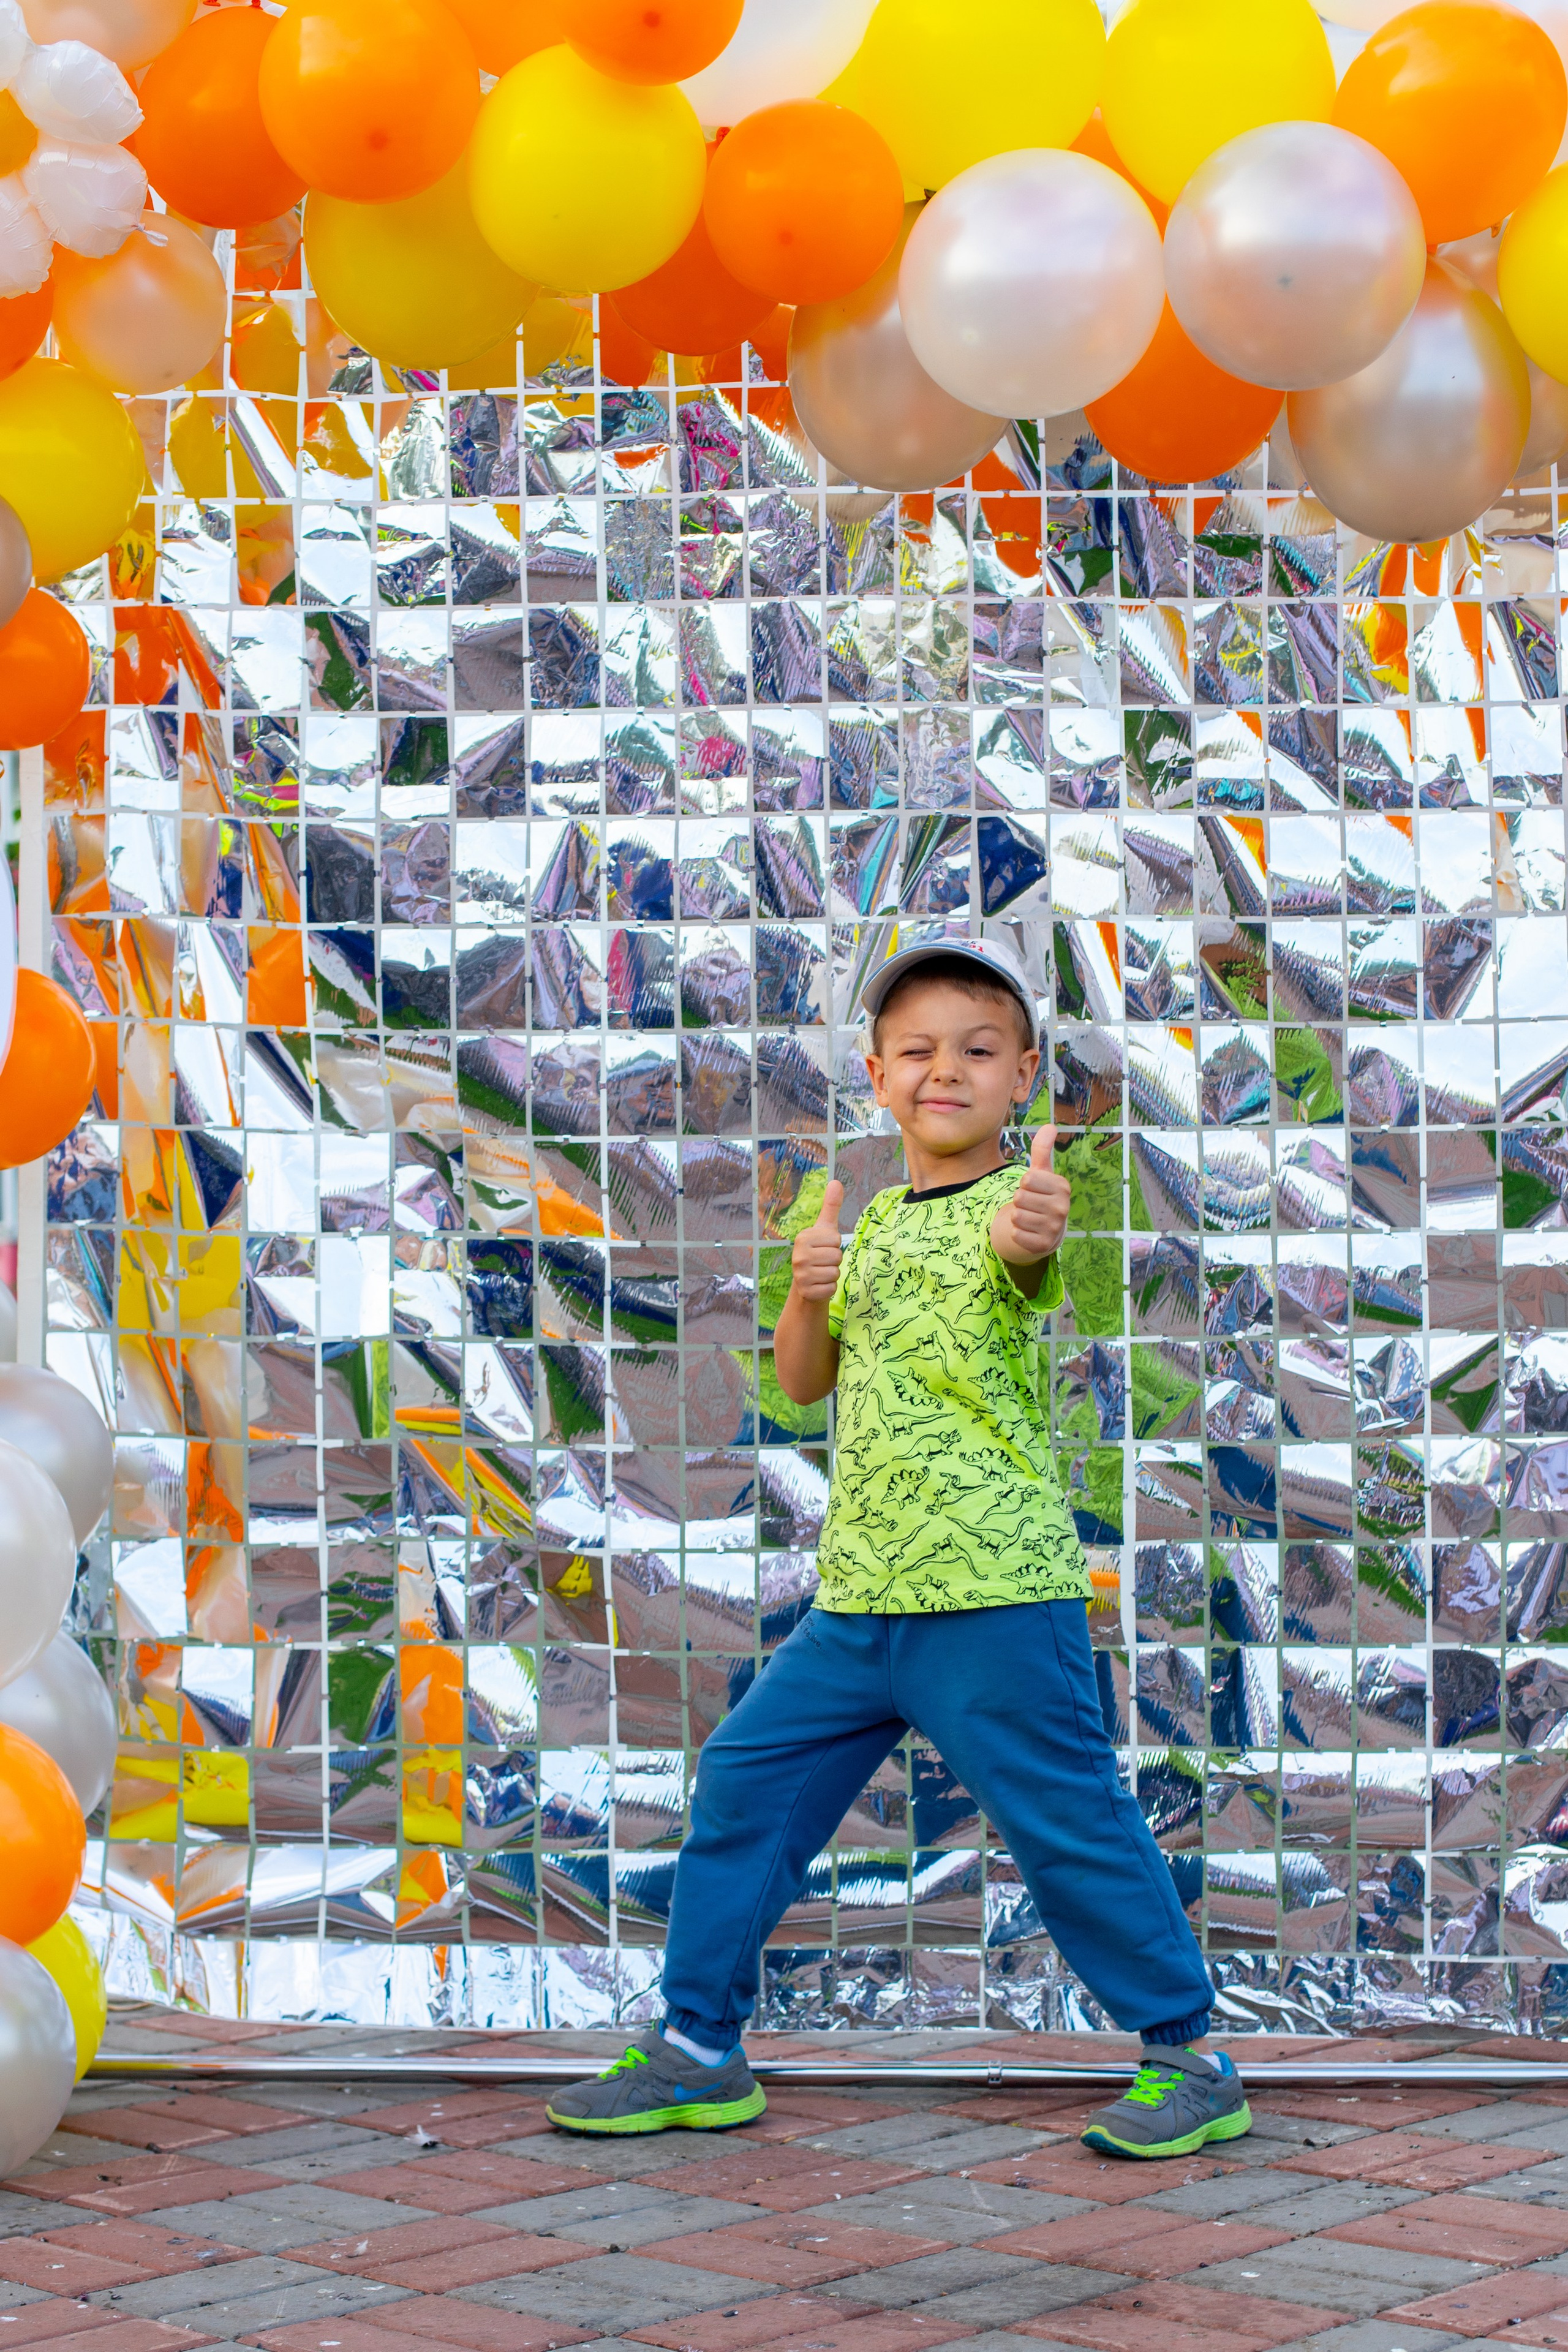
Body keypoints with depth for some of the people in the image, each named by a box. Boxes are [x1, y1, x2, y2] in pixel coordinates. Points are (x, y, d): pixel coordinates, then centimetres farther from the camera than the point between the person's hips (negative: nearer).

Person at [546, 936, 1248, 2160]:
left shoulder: (1014, 1202, -8)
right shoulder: (875, 1224, 15)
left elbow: (1029, 1253, -33)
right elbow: (806, 1379, 19)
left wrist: (1033, 1231, -57)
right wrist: (808, 1290, -1)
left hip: (997, 1593, -7)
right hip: (858, 1595, 7)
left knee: (1069, 1823, -3)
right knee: (746, 1782, 9)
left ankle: (1190, 2060, 12)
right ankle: (697, 2049, 22)